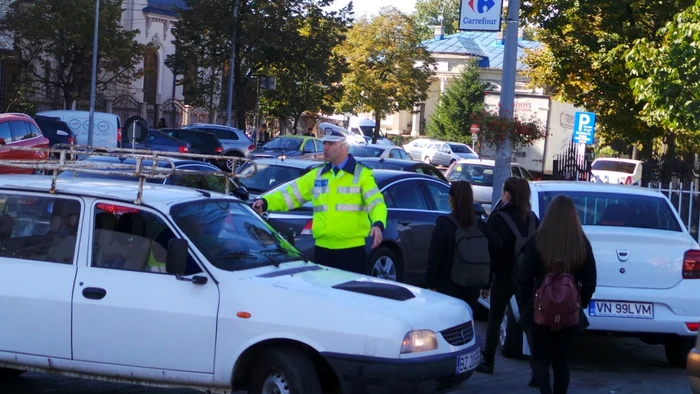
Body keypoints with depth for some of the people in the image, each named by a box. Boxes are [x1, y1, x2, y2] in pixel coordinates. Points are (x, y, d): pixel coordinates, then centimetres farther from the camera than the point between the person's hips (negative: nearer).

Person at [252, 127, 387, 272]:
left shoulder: (362, 174, 1)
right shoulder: (316, 175, 14)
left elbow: (376, 203, -9)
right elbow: (290, 194, 13)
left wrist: (378, 224, -29)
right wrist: (265, 202, -4)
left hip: (352, 248, -5)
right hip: (322, 248, 5)